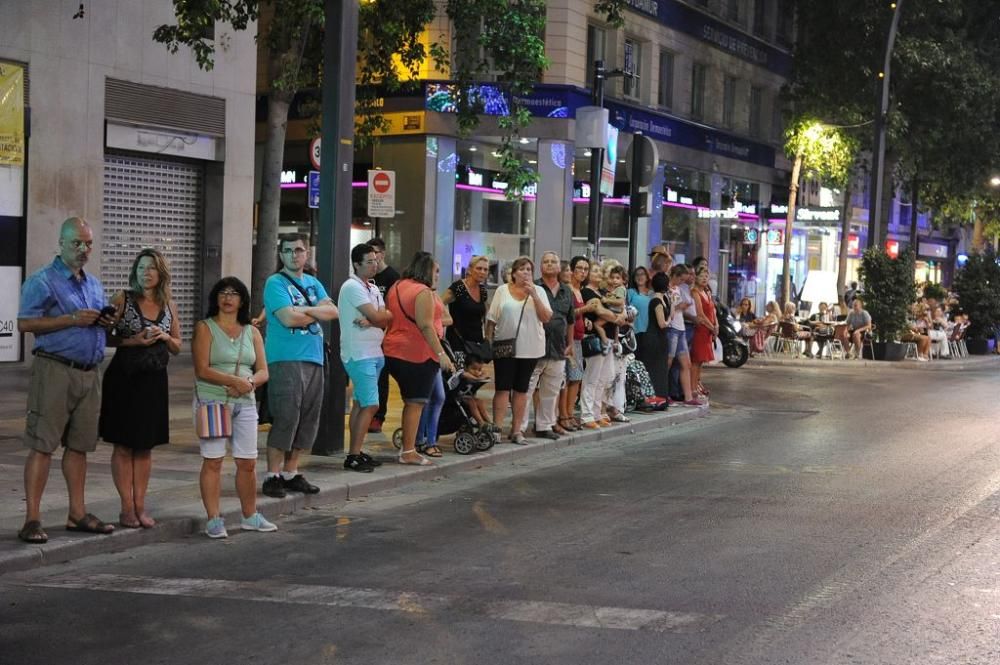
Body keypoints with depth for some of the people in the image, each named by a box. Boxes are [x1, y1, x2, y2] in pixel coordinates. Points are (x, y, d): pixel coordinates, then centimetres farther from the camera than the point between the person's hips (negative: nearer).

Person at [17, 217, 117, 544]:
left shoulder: (94, 285, 19)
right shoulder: (43, 280, -4)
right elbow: (25, 323, -13)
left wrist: (106, 322, 3)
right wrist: (72, 319, -18)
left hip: (89, 373, 7)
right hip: (55, 369, -7)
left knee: (78, 446, 11)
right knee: (42, 446, -6)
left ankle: (78, 514, 18)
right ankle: (32, 519, -5)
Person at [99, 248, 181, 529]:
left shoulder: (169, 305, 8)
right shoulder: (122, 299, -3)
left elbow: (178, 347, 14)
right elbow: (104, 336, -5)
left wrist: (165, 337, -6)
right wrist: (133, 341, -17)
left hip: (154, 379, 4)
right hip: (124, 378, -4)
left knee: (145, 446, 9)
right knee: (123, 445, 2)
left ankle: (140, 506, 17)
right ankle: (127, 507, 9)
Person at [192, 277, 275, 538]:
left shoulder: (252, 332, 14)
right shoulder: (205, 328, 1)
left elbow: (263, 372, 9)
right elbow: (202, 370, -10)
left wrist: (249, 383, -12)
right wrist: (235, 381, -17)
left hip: (245, 403, 4)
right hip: (212, 402, -4)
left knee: (248, 463, 5)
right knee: (213, 462, -4)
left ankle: (250, 517, 19)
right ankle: (213, 520, 2)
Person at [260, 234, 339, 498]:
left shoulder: (313, 282, 17)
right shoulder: (275, 283, -4)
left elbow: (333, 311, 4)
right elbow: (288, 318, -17)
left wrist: (305, 310, -11)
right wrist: (317, 313, -1)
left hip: (314, 359, 7)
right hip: (285, 360, -7)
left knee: (307, 420, 8)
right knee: (285, 418, -9)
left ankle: (291, 473, 17)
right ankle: (272, 476, -2)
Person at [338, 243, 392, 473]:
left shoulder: (373, 288, 16)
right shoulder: (352, 287, -12)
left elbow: (385, 321, 5)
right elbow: (377, 316, -19)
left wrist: (370, 321, -15)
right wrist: (388, 314, 2)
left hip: (374, 353, 9)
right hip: (359, 355, -9)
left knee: (360, 404, 11)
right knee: (370, 405, -12)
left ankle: (355, 452, 16)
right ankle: (354, 456, -9)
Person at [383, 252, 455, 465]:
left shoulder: (396, 287, 14)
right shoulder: (423, 292, -14)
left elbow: (389, 319, 18)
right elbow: (426, 326, -20)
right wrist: (441, 353, -21)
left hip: (394, 352, 9)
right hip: (418, 354, -9)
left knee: (410, 401, 17)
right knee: (416, 403, -5)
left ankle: (408, 446, 20)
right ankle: (408, 452, -5)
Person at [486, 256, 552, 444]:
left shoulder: (538, 291, 4)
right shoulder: (503, 290, 2)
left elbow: (546, 317, -6)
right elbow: (491, 319, 4)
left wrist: (533, 295, -13)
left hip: (529, 348, 2)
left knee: (521, 389, 8)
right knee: (502, 388, -2)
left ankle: (516, 430, 13)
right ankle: (496, 428, -1)